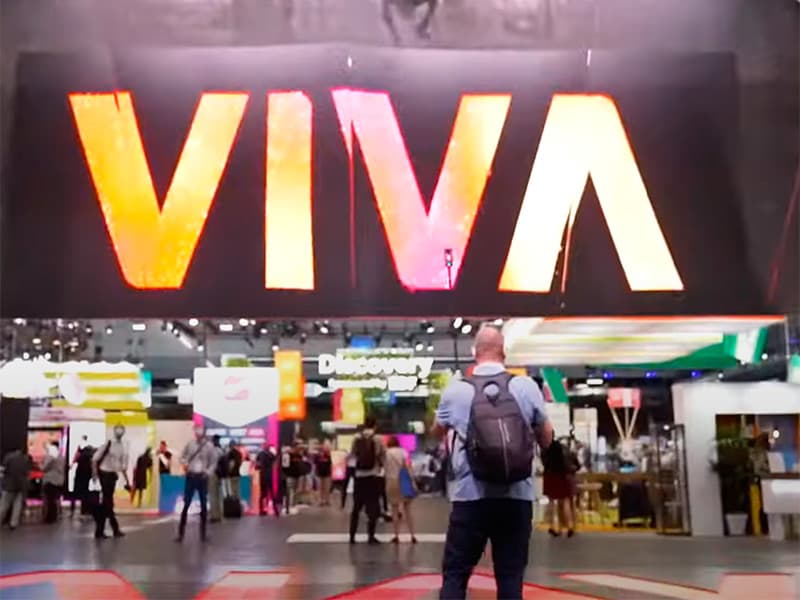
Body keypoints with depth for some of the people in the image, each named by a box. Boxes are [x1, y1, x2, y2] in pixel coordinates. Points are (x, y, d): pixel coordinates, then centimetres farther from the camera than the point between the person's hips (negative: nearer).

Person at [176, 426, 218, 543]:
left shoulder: (209, 446, -2)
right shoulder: (189, 444, 1)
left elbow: (213, 462, 3)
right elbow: (182, 456, 12)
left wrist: (208, 472, -11)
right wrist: (184, 463, -8)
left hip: (202, 477, 0)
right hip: (191, 476, 0)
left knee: (203, 505, 6)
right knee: (186, 504, -3)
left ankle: (203, 533, 15)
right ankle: (180, 533, 1)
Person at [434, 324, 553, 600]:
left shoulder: (456, 390, 0)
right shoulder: (527, 387, 1)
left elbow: (437, 430, 20)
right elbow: (547, 439, 12)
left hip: (470, 496, -1)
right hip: (516, 496, 1)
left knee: (455, 573, 7)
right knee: (510, 574, 9)